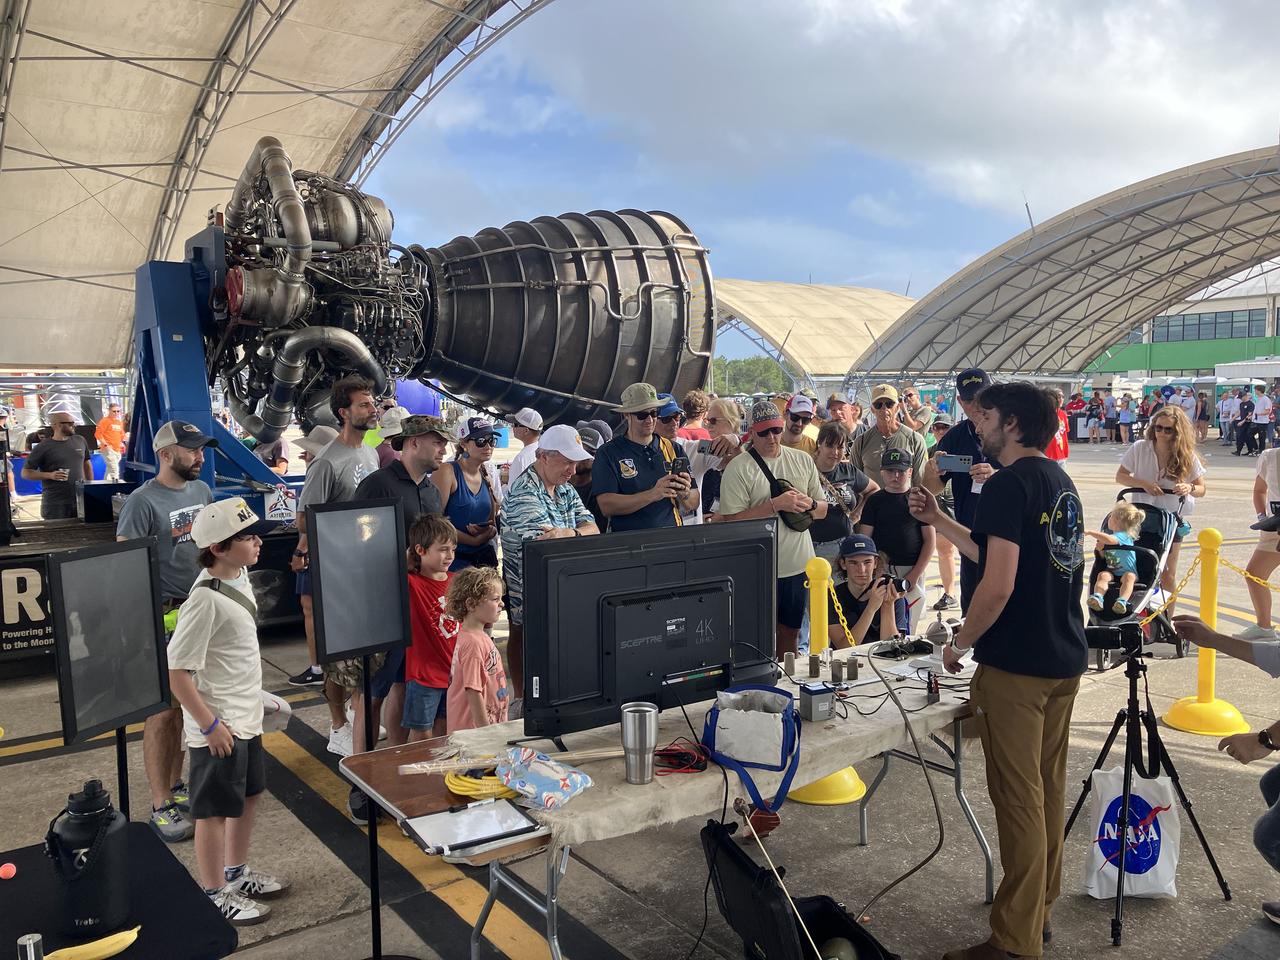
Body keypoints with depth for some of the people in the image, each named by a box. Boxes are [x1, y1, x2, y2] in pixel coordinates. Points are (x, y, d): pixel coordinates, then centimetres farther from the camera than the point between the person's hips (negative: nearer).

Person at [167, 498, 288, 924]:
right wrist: (210, 725, -18)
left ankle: (237, 873, 41)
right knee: (215, 810, 8)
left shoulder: (239, 575, 1)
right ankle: (215, 896, 25)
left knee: (248, 795, 22)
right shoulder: (207, 600, -26)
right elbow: (177, 673, -24)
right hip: (219, 727, -9)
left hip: (246, 718, 9)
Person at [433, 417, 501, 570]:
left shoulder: (487, 478, 12)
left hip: (485, 557, 6)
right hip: (454, 557, -6)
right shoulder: (447, 472, -9)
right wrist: (473, 540, -17)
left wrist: (489, 532, -6)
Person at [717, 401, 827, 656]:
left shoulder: (803, 461, 8)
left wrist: (809, 504, -9)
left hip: (799, 565, 5)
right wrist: (775, 505, -20)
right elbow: (732, 520, -16)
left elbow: (823, 510, 14)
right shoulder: (738, 468, -9)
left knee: (790, 634, 17)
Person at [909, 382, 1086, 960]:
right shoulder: (1060, 482, 12)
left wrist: (958, 645, -10)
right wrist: (938, 521, 16)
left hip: (1016, 665, -9)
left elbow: (998, 584, -22)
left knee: (1018, 797, -2)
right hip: (1065, 658, 9)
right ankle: (1040, 911, 32)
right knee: (1048, 787, 18)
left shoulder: (1010, 484, -16)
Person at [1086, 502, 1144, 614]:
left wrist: (1090, 532, -30)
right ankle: (1097, 598, -46)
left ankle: (1122, 601, -53)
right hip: (1111, 571, 6)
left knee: (1129, 577, -37)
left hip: (1128, 571, -6)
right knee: (1102, 575, -26)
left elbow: (1109, 540, -37)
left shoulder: (1124, 536, -13)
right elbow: (1103, 556, 23)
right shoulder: (1110, 534, 14)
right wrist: (1100, 549, -1)